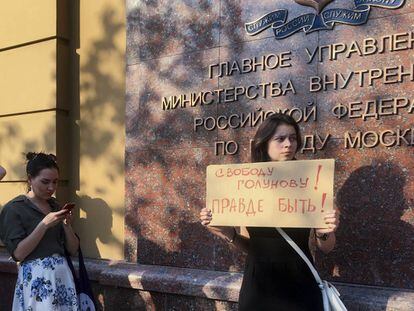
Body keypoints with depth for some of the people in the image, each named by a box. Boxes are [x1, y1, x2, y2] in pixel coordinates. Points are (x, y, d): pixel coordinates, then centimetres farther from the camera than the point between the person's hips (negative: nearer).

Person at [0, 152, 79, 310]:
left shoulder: (56, 205, 10)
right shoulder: (13, 209, -6)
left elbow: (73, 249, 10)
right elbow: (18, 253, -13)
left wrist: (67, 225, -7)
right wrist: (44, 225, -19)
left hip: (62, 275, 5)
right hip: (35, 278, -5)